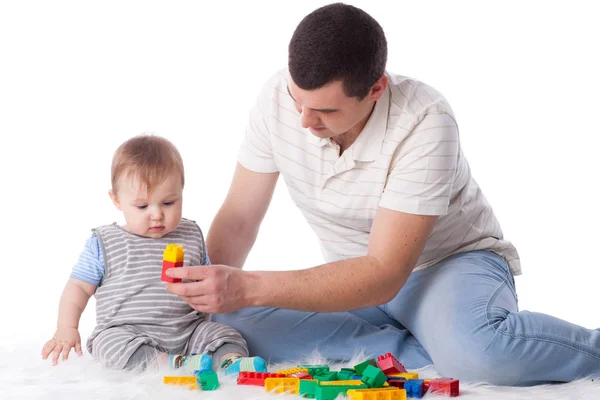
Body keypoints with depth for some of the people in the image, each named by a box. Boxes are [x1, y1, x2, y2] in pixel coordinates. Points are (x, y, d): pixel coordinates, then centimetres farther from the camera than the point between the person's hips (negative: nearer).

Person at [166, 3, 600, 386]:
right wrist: (205, 293, -24)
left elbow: (384, 275, -30)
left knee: (475, 349, -42)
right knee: (232, 319, -24)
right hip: (357, 282, 6)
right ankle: (443, 354, -21)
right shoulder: (279, 99, -14)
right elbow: (238, 219, -4)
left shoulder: (424, 123, -29)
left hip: (452, 262, -6)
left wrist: (250, 287, -39)